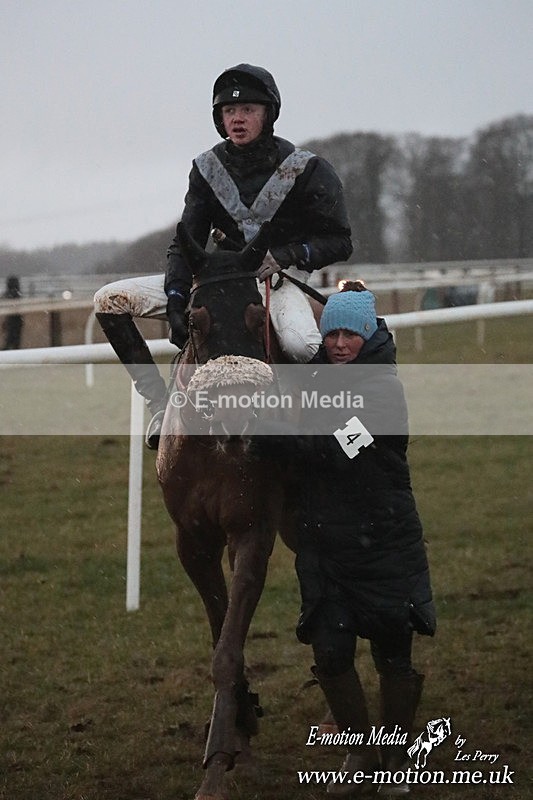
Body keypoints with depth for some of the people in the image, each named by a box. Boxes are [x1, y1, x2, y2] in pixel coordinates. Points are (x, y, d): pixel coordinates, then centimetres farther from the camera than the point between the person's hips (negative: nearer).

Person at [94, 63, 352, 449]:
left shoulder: (306, 169, -9)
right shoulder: (208, 168, 2)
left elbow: (339, 242, -6)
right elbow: (186, 243, 0)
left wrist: (284, 255, -23)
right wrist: (176, 301, -17)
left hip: (280, 278, -5)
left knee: (302, 344, -42)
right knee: (109, 300, -9)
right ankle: (163, 405, -7)